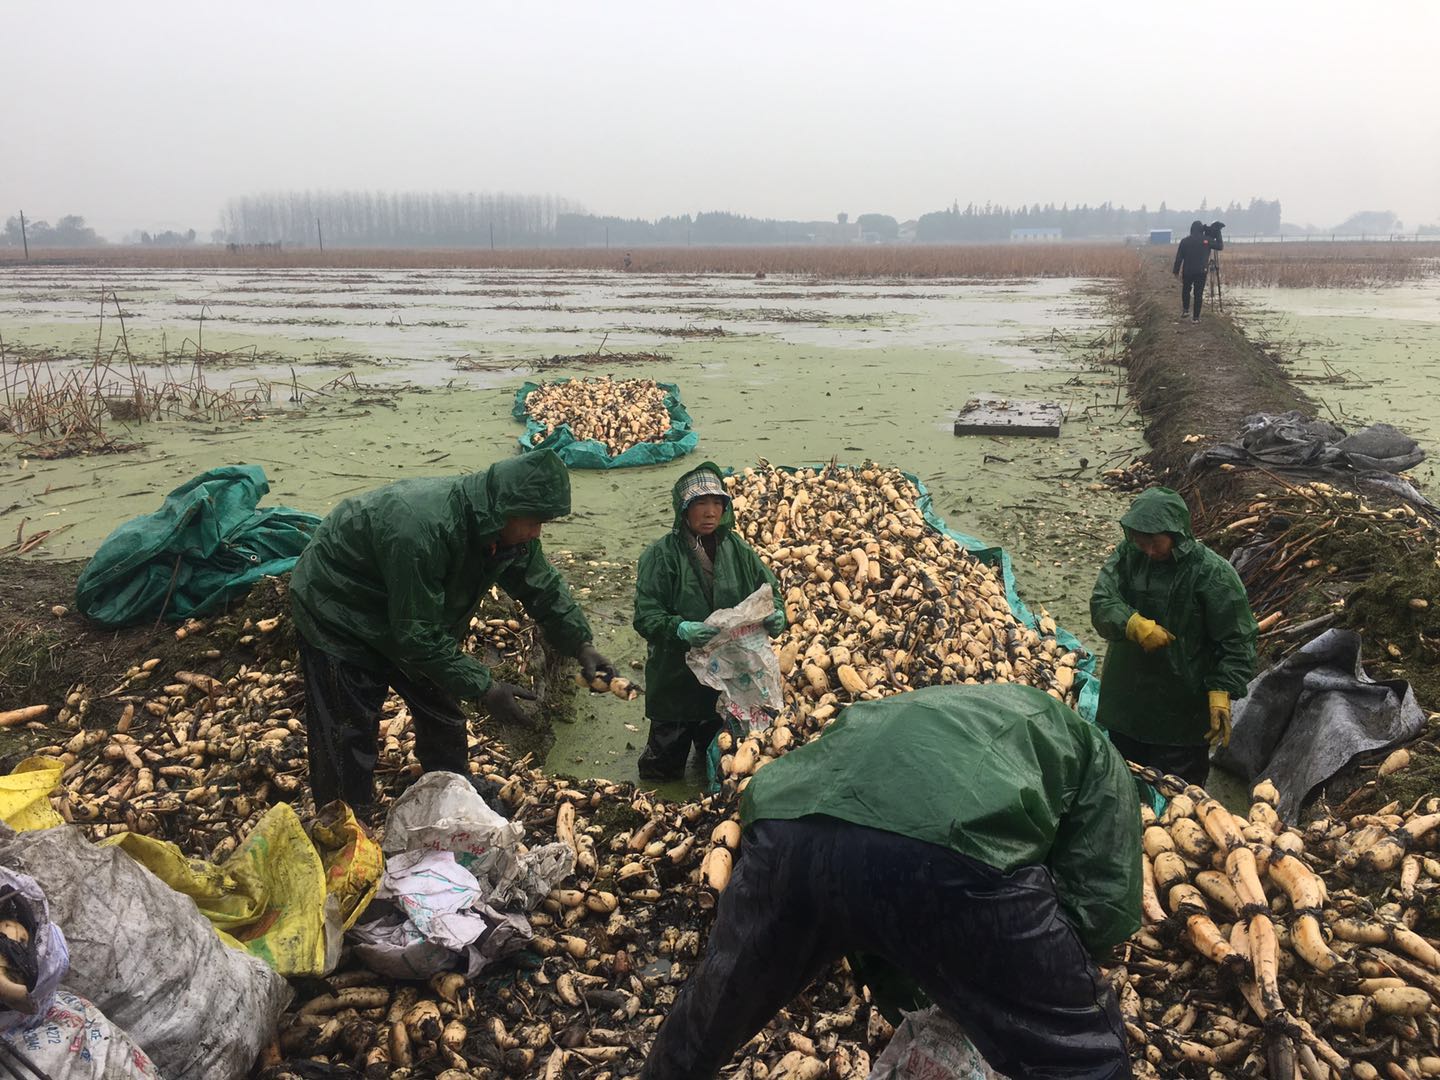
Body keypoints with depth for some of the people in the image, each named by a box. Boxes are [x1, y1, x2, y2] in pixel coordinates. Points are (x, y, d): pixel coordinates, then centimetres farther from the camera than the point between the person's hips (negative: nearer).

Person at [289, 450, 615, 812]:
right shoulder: (421, 528, -42)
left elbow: (544, 587, 0)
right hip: (338, 618, -8)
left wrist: (581, 645, -11)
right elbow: (417, 635, -35)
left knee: (443, 716, 16)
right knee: (348, 742, -4)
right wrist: (483, 688, -31)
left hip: (408, 621, 8)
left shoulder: (508, 526, -15)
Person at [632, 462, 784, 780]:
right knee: (666, 767, 9)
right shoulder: (661, 555, -13)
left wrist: (776, 615, -18)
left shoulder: (737, 549, -1)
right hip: (676, 681, -3)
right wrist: (680, 629, -36)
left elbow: (769, 590, 5)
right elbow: (646, 617, -17)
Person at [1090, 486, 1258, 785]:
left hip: (1181, 715, -4)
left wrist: (1222, 693, -20)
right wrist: (1134, 624, -30)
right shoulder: (1128, 555, -4)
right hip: (1125, 701, 4)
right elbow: (1101, 603, -12)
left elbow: (1237, 643, -12)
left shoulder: (1213, 573, -16)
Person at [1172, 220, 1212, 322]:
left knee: (1186, 291, 21)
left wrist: (1176, 270, 3)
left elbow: (1179, 257, -3)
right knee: (1199, 294, 4)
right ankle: (1196, 317, 4)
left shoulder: (1185, 241, -4)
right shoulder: (1207, 240, -2)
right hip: (1201, 272, 0)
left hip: (1188, 271, 0)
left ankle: (1185, 310, 10)